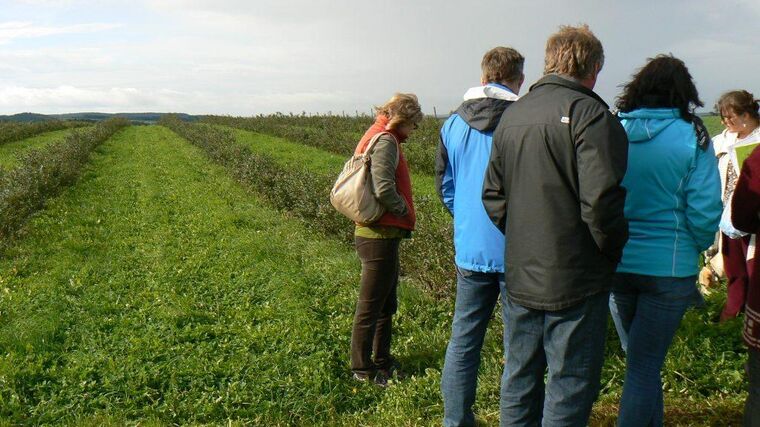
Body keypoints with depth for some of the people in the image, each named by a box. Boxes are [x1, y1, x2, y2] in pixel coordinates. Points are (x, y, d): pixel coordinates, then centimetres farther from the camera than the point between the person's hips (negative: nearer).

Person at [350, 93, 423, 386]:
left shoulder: (374, 136, 14)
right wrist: (403, 209, -10)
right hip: (380, 237, -10)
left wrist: (401, 211, 10)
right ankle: (362, 371, 12)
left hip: (377, 234, 10)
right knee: (370, 306, 1)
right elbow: (384, 189, -27)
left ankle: (382, 361, 34)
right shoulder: (385, 141, -17)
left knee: (386, 303, 21)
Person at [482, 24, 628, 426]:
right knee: (569, 386, 6)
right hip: (575, 283, -6)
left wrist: (522, 240, 14)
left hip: (519, 277, 6)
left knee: (519, 379, 19)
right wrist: (611, 253, -5)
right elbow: (601, 201, -21)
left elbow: (493, 195, 10)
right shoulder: (589, 113, -14)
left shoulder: (512, 114, 8)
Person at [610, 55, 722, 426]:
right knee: (645, 364, 4)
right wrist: (696, 248, 8)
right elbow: (705, 211, -10)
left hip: (615, 265, 4)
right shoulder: (692, 138, -8)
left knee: (640, 358, 22)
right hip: (668, 267, -3)